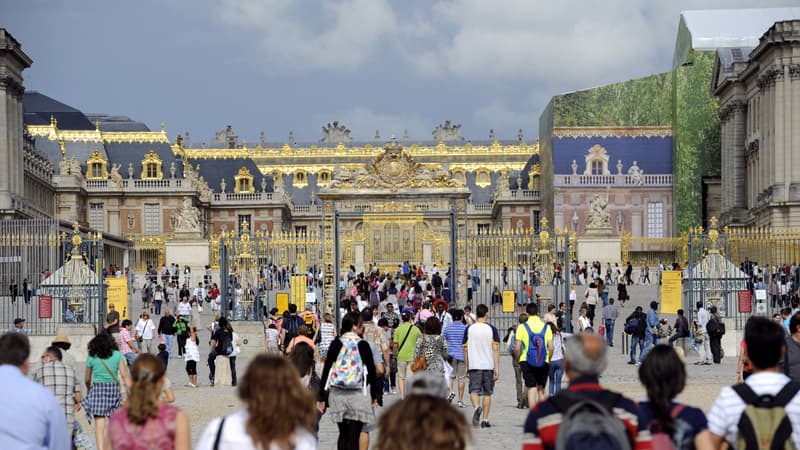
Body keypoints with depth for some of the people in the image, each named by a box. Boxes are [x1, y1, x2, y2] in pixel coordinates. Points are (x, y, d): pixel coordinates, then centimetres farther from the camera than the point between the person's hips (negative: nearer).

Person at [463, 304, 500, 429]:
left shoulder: (469, 329, 2)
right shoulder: (491, 329, -2)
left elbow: (465, 349, 6)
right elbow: (495, 349, -5)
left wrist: (466, 366, 16)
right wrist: (497, 368, -4)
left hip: (474, 366, 0)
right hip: (489, 365, 0)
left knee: (474, 391, 0)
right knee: (487, 393, 10)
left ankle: (476, 407, -30)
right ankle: (485, 420, 11)